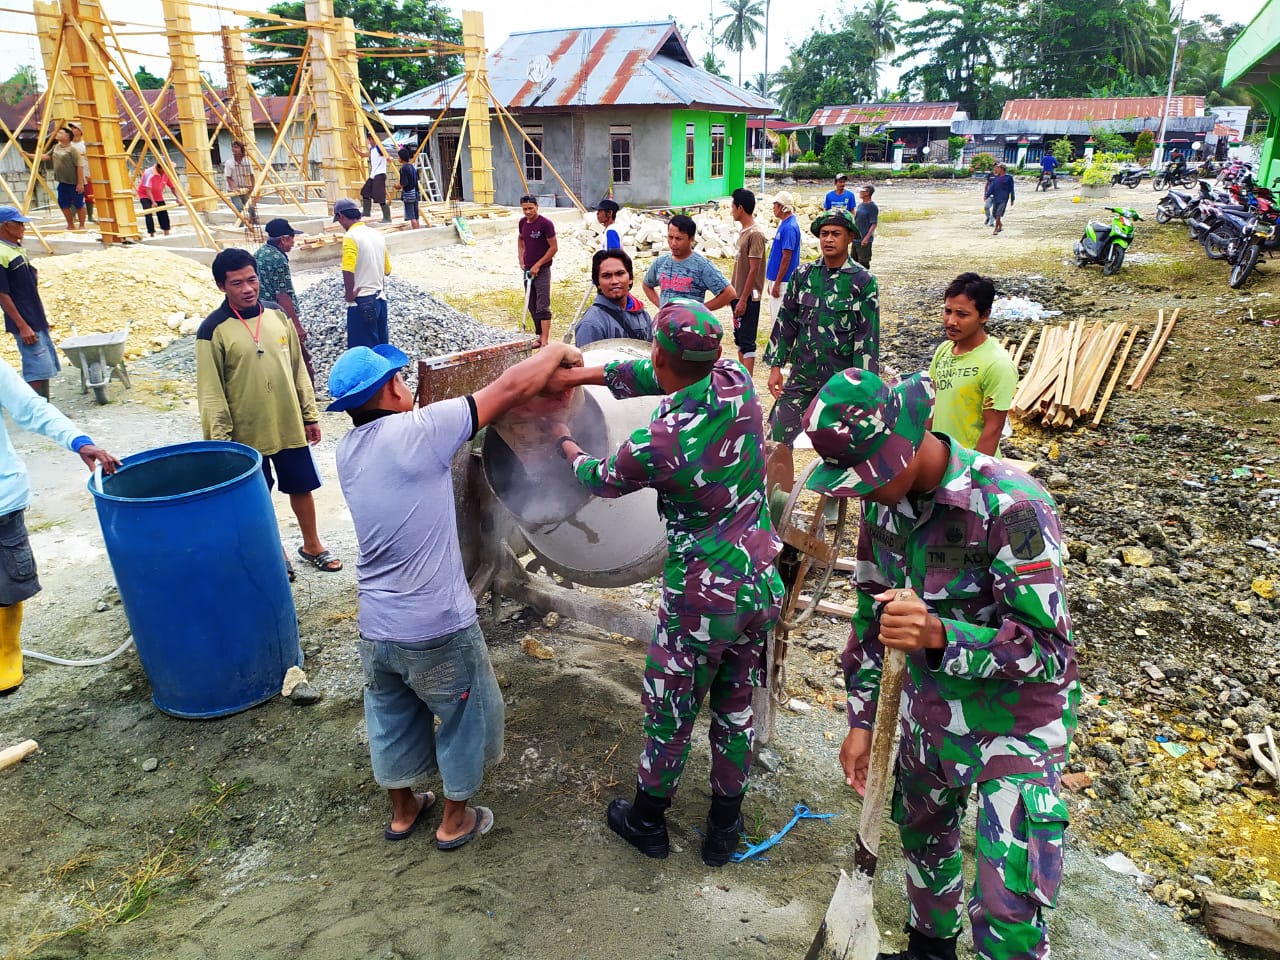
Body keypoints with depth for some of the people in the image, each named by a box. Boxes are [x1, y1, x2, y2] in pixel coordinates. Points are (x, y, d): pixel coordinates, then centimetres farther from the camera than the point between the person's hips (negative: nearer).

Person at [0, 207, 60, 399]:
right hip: (26, 325, -9)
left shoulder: (18, 249, 13)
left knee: (45, 368, 13)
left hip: (37, 321, 9)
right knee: (37, 370, -9)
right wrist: (22, 326, -19)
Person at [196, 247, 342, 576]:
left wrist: (310, 415, 9)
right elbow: (211, 393, -10)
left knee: (302, 487, 15)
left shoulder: (278, 315, 1)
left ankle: (312, 546, 34)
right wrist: (221, 441, -11)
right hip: (247, 433, -3)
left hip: (290, 425, 4)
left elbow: (298, 370, 8)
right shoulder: (213, 331, -12)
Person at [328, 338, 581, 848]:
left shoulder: (347, 450, 0)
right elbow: (510, 388, -17)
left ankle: (402, 811, 48)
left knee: (392, 720, 26)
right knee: (464, 719, 18)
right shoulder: (418, 431, -20)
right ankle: (456, 821, 36)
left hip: (376, 628, 7)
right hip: (437, 629, -6)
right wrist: (558, 351, -4)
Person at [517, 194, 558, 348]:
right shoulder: (523, 222, 6)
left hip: (542, 270, -7)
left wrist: (538, 265, -14)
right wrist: (521, 258, 10)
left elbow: (554, 247, -14)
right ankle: (540, 336, 24)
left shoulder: (545, 224, -15)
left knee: (542, 307, -10)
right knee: (531, 306, 13)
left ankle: (545, 342, -11)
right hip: (528, 269, 7)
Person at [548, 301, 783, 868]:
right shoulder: (737, 381, -9)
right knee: (735, 707, 21)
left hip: (703, 600, -6)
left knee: (669, 715, 16)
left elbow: (601, 479, 0)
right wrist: (577, 374, 15)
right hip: (762, 586, 6)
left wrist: (566, 443, 21)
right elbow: (654, 377, 10)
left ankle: (647, 821, 40)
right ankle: (724, 830, 39)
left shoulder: (657, 445, -24)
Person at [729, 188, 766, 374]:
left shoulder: (755, 234, -16)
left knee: (747, 341, -7)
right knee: (739, 339, 15)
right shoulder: (742, 231, 11)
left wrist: (743, 299, -20)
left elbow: (754, 270, -19)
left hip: (748, 298, -9)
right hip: (738, 295, 9)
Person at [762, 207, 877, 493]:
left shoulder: (863, 282, -5)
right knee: (777, 438, -3)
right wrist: (775, 366, 5)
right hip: (802, 375, 3)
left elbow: (867, 337, -7)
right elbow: (786, 322, 9)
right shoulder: (803, 275, 4)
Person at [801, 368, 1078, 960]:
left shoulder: (1011, 505, -29)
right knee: (923, 837, 26)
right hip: (928, 709, 6)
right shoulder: (883, 500, -9)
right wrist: (862, 721, 4)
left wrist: (938, 635, -43)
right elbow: (871, 613, 3)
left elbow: (1049, 649, -27)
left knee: (1008, 912, -6)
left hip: (1016, 724, -6)